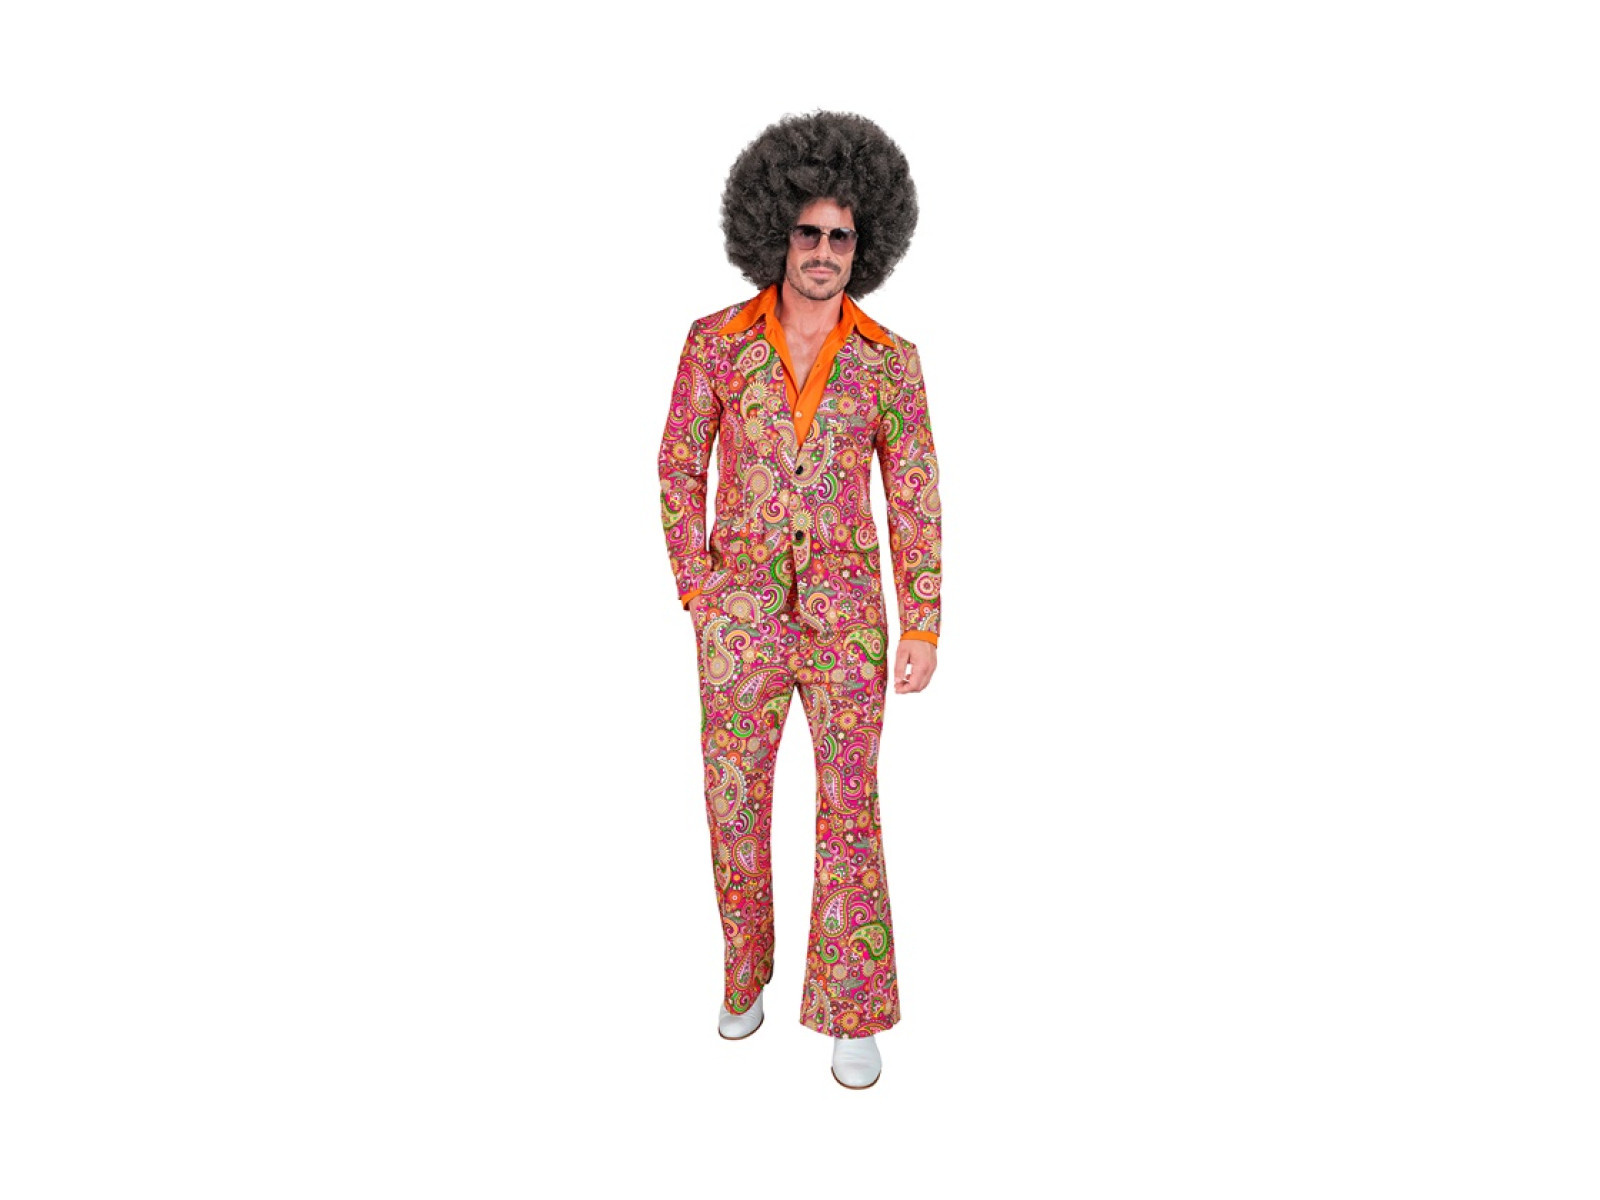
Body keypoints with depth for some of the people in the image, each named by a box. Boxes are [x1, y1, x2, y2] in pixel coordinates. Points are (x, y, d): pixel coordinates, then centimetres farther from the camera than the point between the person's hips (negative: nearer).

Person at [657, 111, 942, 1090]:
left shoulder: (890, 358, -2)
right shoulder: (717, 341, -3)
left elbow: (916, 496, -1)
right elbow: (681, 468, 4)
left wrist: (925, 629, -4)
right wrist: (698, 593, -3)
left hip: (846, 607, 0)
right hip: (744, 605, 1)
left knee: (850, 806, 2)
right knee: (736, 797, 10)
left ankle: (852, 1015, 16)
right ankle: (747, 972, 34)